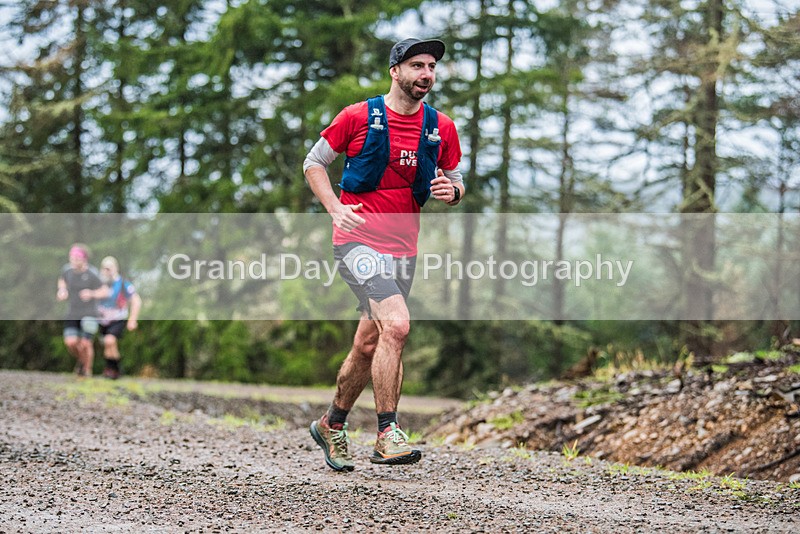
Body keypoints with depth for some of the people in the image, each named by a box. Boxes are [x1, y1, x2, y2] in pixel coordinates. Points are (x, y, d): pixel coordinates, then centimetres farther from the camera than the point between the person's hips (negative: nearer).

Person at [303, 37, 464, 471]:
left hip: (404, 248, 5)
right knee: (396, 325, -25)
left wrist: (451, 191, -6)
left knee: (368, 347, 13)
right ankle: (387, 436, -22)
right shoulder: (358, 117, -4)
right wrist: (335, 208, -10)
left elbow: (454, 181, 19)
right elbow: (314, 163, 5)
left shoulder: (441, 128, 7)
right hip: (358, 240, -5)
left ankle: (332, 425, 35)